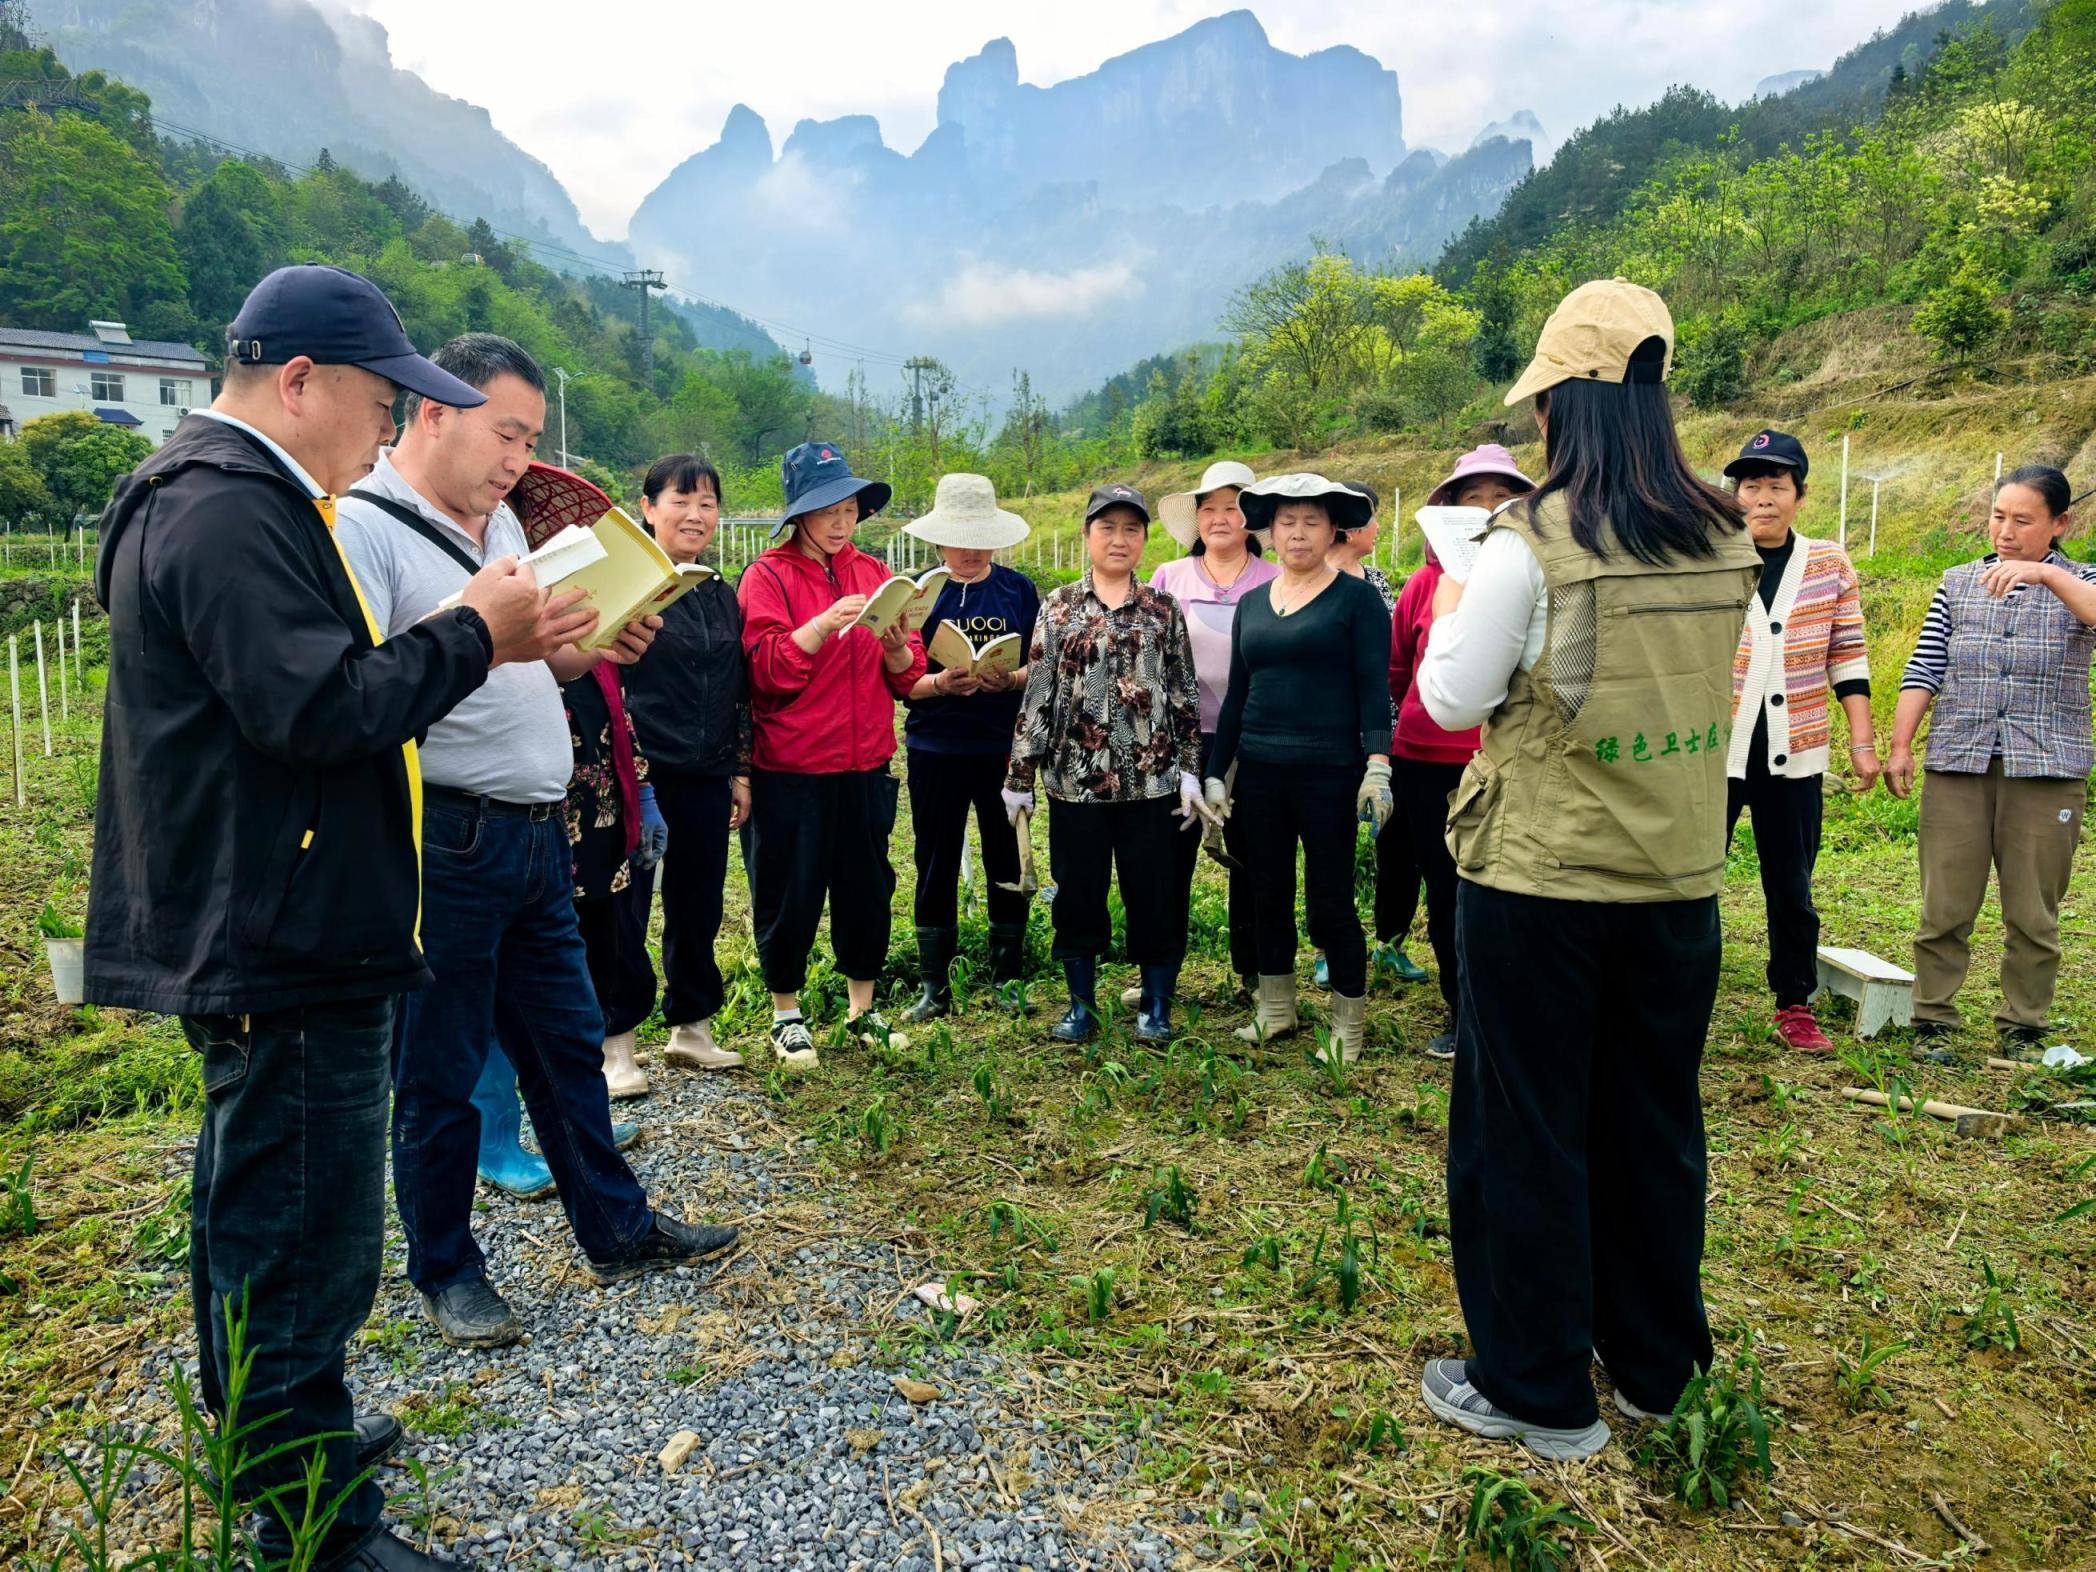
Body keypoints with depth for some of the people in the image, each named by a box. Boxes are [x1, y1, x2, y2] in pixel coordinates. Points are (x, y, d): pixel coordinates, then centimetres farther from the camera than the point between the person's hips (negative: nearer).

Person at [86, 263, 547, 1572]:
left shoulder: (232, 497, 16)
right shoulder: (227, 509, -18)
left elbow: (316, 681, 16)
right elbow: (316, 708, -26)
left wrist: (467, 643, 6)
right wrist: (472, 636, -16)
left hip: (267, 936, 12)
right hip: (285, 942, -12)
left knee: (263, 1209, 24)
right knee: (305, 1232, -1)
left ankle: (281, 1435, 43)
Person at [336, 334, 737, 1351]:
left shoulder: (502, 524, 14)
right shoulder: (363, 526, -12)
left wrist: (591, 648, 1)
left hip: (535, 836, 8)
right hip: (443, 843, -8)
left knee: (568, 1044, 17)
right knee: (438, 1074, 8)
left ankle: (616, 1229, 32)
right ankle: (446, 1270, 26)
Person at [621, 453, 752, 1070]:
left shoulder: (723, 596, 14)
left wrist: (740, 771, 15)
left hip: (707, 780, 6)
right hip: (644, 778, -6)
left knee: (700, 905, 13)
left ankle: (691, 1026, 27)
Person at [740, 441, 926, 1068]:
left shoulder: (873, 573, 10)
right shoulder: (769, 575, -4)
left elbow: (906, 678, 7)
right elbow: (767, 668, -16)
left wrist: (896, 647, -14)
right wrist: (826, 623, -26)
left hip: (865, 767, 4)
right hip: (790, 772, -4)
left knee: (868, 887, 11)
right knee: (789, 894, 5)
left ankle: (863, 1009, 28)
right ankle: (787, 1016, 23)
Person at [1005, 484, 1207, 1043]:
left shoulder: (1164, 609, 6)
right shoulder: (1059, 607, 4)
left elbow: (1185, 695, 5)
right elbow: (1037, 695, 2)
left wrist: (1190, 773, -1)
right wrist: (1019, 777, 0)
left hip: (1151, 781, 0)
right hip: (1075, 781, 0)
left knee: (1155, 896, 5)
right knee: (1078, 895, 8)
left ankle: (1156, 1007, 20)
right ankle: (1081, 1006, 24)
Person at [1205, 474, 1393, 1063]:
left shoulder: (1357, 598, -3)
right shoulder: (1252, 604, 12)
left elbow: (1374, 688, -9)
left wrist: (1378, 766, -21)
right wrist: (1215, 773, 11)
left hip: (1329, 772, -5)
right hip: (1259, 772, 5)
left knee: (1329, 902, -1)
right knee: (1269, 895, 13)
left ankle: (1348, 1024, 16)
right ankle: (1275, 1010, 28)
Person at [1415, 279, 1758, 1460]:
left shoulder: (1531, 546, -16)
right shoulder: (1726, 543, 2)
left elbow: (1453, 702, -10)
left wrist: (1454, 611, 8)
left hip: (1541, 884, -5)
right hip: (1679, 879, 6)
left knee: (1525, 1129, 8)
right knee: (1656, 1123, 18)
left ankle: (1539, 1392, 21)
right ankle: (1657, 1365, 35)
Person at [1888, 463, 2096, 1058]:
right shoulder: (1958, 584, 10)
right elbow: (1923, 669, 6)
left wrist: (2044, 573, -26)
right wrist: (1900, 746, 0)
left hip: (2046, 772, -1)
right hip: (1957, 765, 1)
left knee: (2033, 916, 6)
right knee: (1945, 909, 2)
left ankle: (2023, 1028, 19)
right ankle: (1933, 1021, 11)